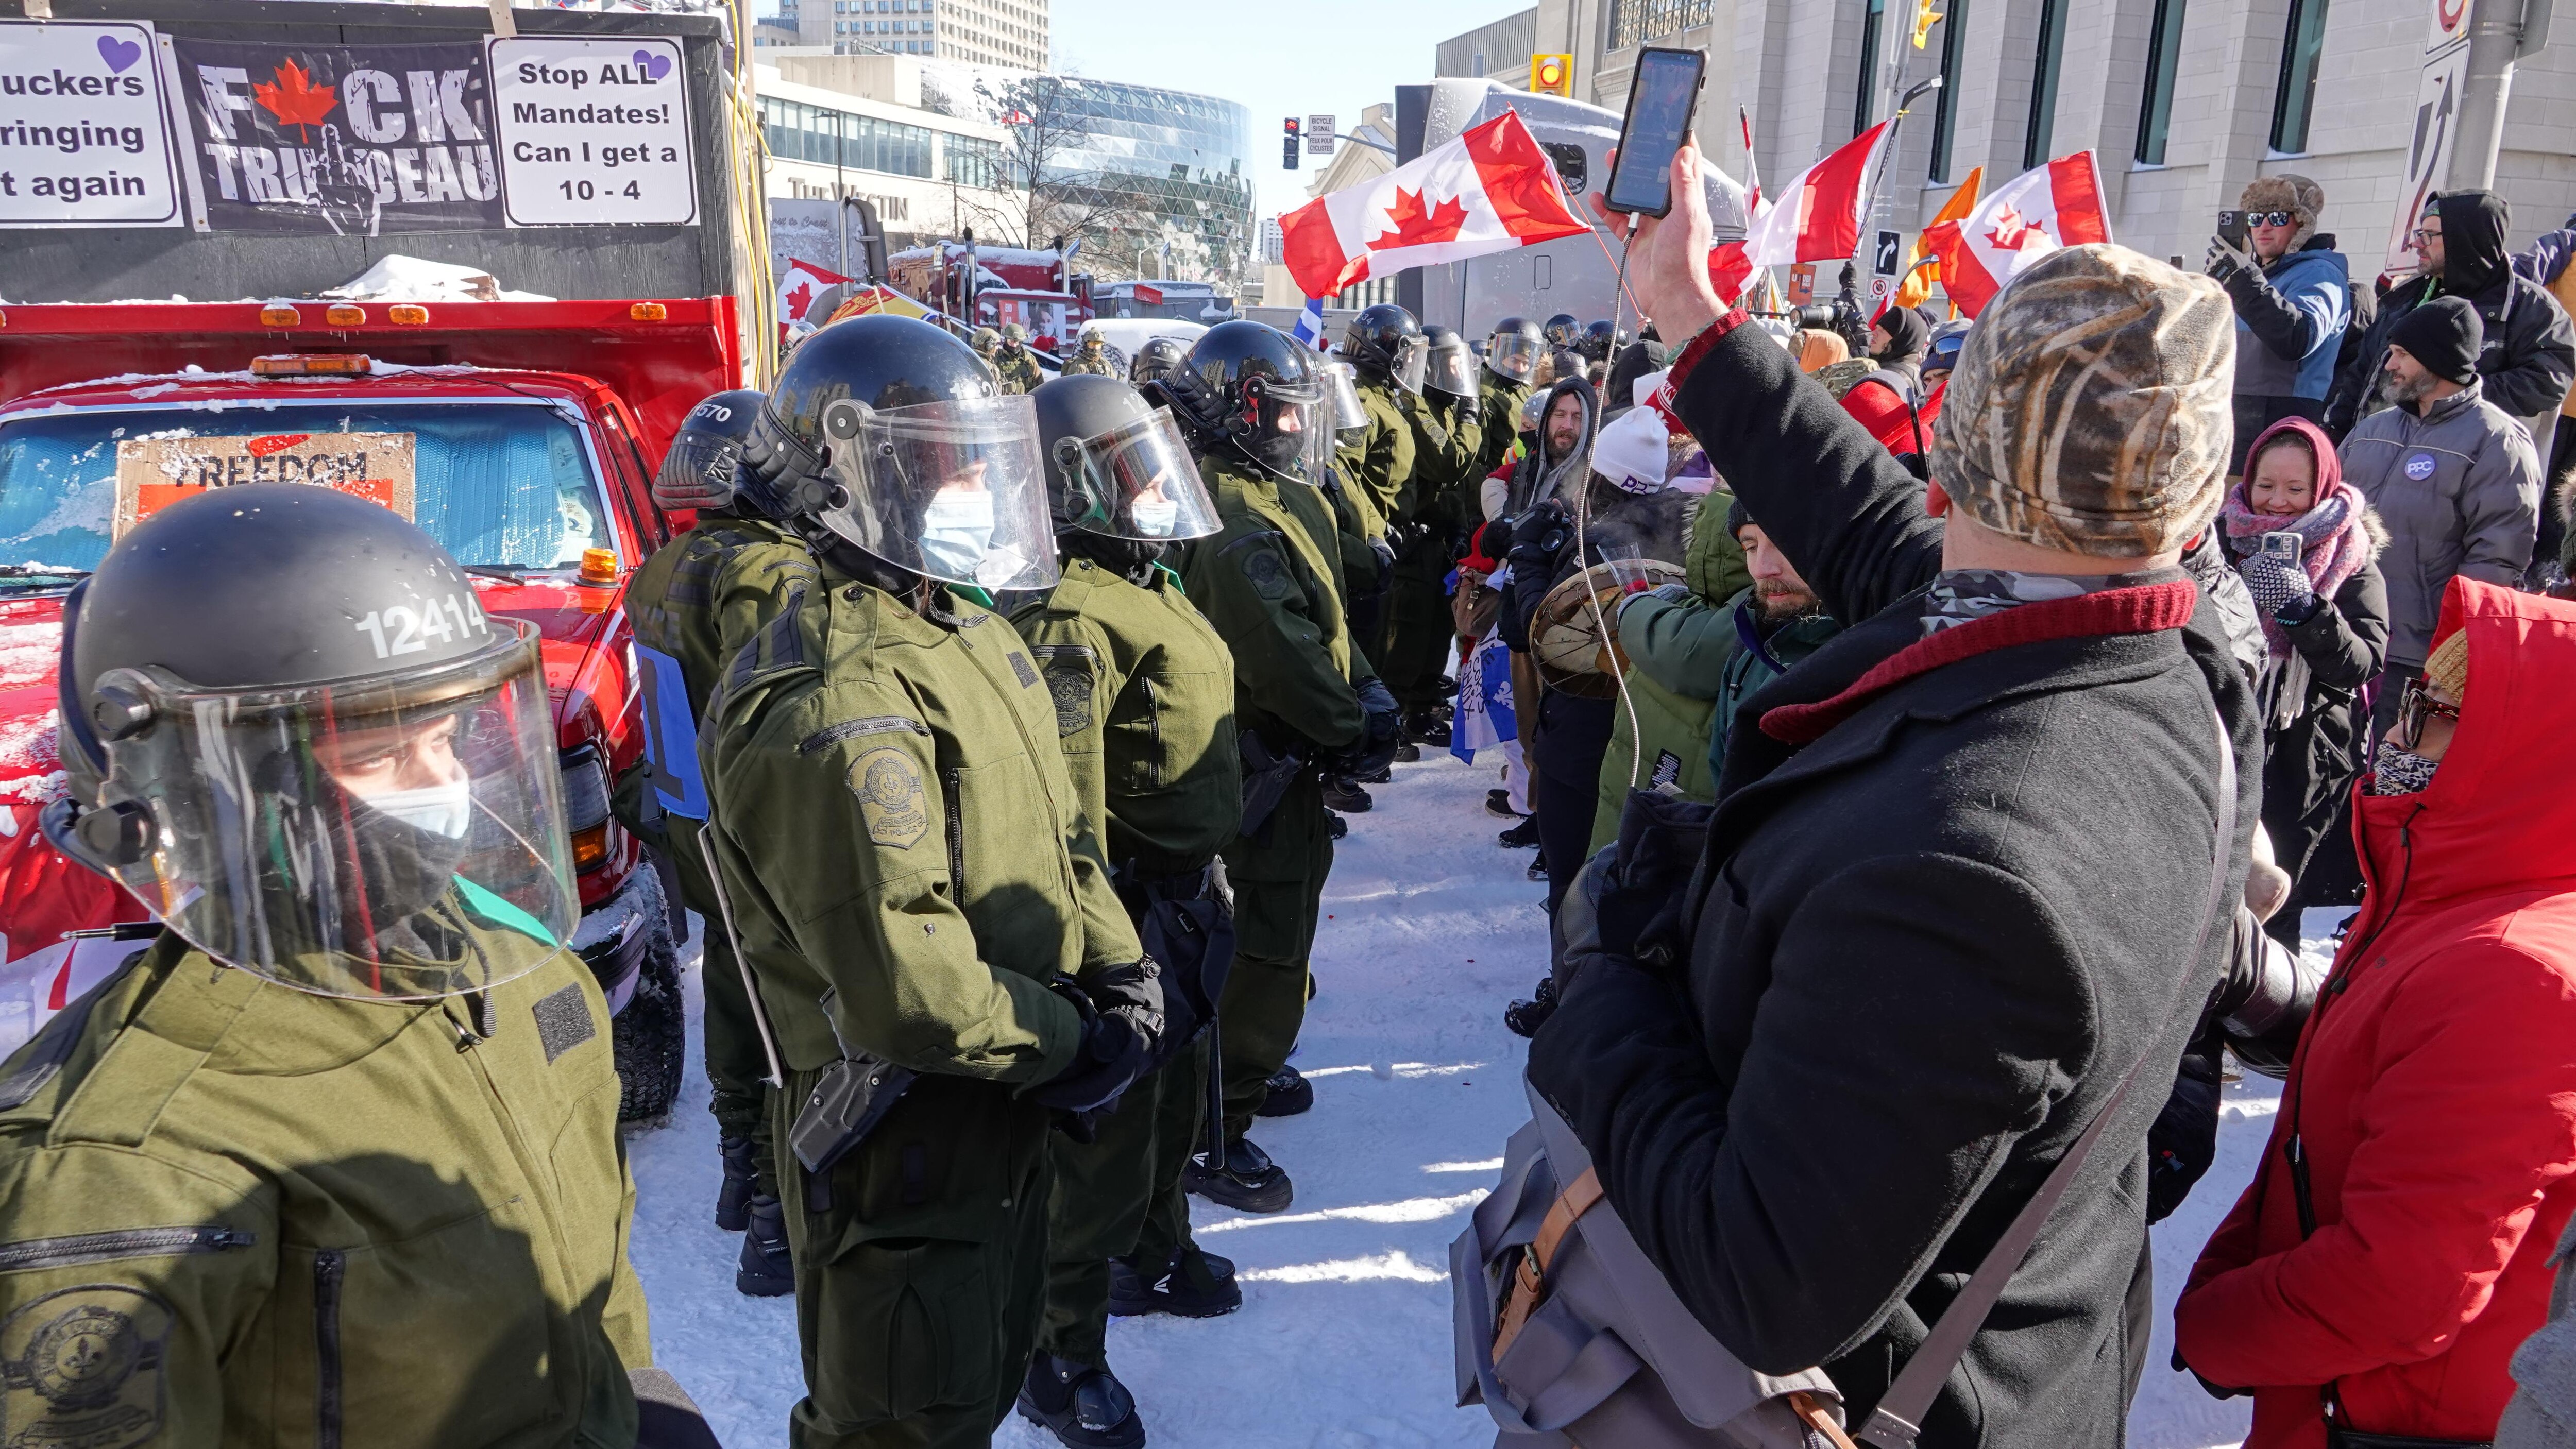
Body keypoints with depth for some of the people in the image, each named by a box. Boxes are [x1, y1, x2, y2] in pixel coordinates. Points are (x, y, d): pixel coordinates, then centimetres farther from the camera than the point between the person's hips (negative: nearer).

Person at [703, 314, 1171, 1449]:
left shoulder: (962, 630, 7)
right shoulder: (833, 700, -27)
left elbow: (1055, 831, 13)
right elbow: (902, 987, -31)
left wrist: (1121, 969, -2)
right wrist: (1073, 1044, -18)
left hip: (1001, 1102, 9)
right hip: (906, 1139, -9)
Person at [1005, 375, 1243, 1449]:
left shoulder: (1143, 585, 10)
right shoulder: (1067, 618, -23)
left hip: (1183, 889, 10)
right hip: (1129, 910, -10)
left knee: (1173, 1102, 26)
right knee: (1105, 1136, 4)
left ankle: (1154, 1255, 48)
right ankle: (1063, 1358, 21)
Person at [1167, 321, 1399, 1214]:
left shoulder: (1280, 500, 12)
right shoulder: (1233, 522, -23)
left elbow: (1325, 625, 13)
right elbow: (1281, 651, -29)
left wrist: (1368, 692, -2)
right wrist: (1355, 728, -17)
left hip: (1289, 758, 11)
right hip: (1264, 769, -11)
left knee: (1277, 929, 25)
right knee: (1263, 946, -4)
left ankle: (1250, 1065, 44)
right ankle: (1213, 1130, 7)